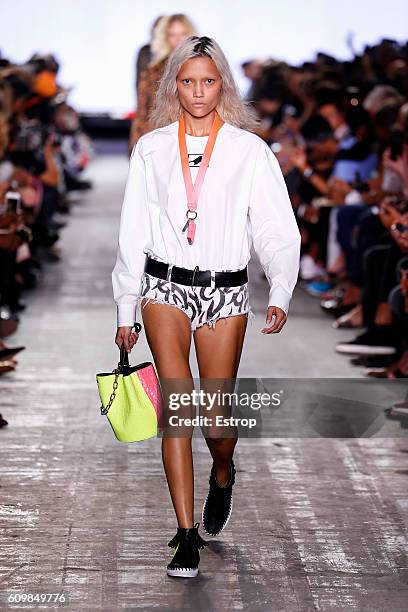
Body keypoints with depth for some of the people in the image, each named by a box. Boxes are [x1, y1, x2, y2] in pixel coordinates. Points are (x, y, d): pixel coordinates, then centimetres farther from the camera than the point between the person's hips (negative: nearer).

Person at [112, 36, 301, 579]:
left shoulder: (249, 150, 1)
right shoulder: (151, 149, 6)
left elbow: (277, 230, -2)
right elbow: (133, 234, 10)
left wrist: (280, 294, -17)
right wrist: (126, 311, 10)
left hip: (226, 292, 0)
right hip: (165, 288, 1)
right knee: (177, 404, -15)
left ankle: (223, 475, 40)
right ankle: (188, 536, -10)